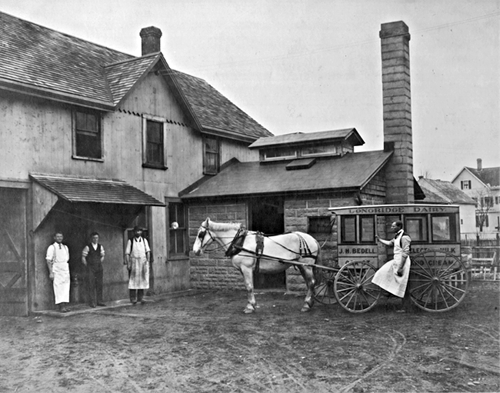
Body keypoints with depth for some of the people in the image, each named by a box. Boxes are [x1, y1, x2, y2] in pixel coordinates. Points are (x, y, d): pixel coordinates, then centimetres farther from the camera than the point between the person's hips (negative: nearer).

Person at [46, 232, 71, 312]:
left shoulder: (65, 247, 14)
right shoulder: (52, 247, -3)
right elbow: (48, 261, -6)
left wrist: (68, 271, 13)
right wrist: (51, 272, -12)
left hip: (65, 269, 5)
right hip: (56, 269, -5)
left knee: (66, 287, 2)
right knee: (58, 288, -8)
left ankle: (64, 305, 6)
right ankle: (61, 306, -6)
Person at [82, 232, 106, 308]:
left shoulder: (100, 247, 8)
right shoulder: (87, 247, -4)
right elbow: (83, 258, -1)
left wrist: (99, 263, 9)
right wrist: (87, 266, -2)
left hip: (99, 267, 4)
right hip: (90, 268, -4)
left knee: (99, 285, 5)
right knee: (91, 286, -4)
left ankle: (99, 301, 12)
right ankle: (92, 302, -1)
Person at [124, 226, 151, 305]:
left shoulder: (144, 240, 9)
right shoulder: (130, 241, 1)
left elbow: (148, 251, 7)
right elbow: (127, 253, -1)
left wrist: (148, 260, -5)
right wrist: (127, 263, -8)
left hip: (143, 262, 3)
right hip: (133, 262, -3)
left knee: (142, 280, 3)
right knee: (133, 281, -5)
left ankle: (141, 298, 10)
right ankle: (133, 299, -3)